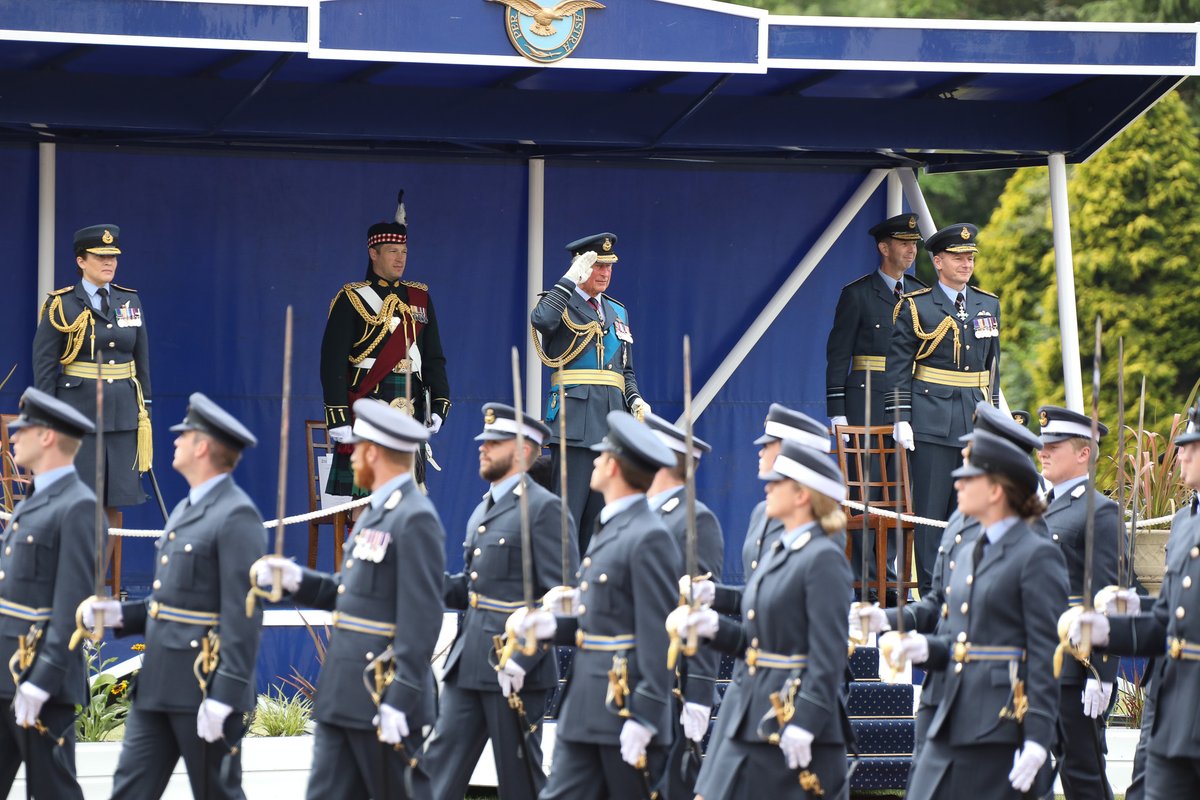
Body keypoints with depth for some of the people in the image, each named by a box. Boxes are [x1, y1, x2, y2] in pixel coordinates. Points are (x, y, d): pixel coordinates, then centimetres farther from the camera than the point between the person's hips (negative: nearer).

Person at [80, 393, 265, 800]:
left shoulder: (236, 516, -14)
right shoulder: (185, 510, 17)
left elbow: (244, 615, -19)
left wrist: (223, 698, -23)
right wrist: (121, 614, 6)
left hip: (206, 687, -9)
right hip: (158, 685, 9)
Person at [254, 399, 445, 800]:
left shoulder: (415, 519, -16)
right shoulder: (375, 513, 16)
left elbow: (422, 620, -20)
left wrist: (398, 701, -23)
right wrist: (296, 579, 4)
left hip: (384, 696, -10)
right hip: (343, 694, 10)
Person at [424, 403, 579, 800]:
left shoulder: (545, 508, -10)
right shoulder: (483, 510, 17)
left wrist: (523, 659, -22)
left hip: (515, 668, -8)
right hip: (468, 664, 8)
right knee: (441, 764, 3)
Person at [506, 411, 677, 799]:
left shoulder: (649, 538, -15)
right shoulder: (609, 530, 16)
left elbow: (658, 635, -19)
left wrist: (643, 718, -22)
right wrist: (550, 624, 3)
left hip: (628, 704, -9)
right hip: (584, 706, 9)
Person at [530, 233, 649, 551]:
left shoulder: (617, 312, 23)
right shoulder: (560, 302, 3)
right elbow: (541, 321, -23)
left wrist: (635, 401, 7)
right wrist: (571, 279, -17)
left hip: (612, 416, 7)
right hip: (575, 416, -7)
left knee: (600, 514, 5)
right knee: (567, 513, -11)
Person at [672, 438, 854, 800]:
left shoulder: (825, 559, -13)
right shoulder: (781, 553, 15)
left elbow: (829, 654, -18)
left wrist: (803, 725, -22)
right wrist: (712, 625, 2)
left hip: (800, 715, -9)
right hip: (748, 716, 9)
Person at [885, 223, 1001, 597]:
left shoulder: (988, 305, 14)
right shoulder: (915, 306, -1)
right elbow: (898, 366, -2)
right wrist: (900, 418, -9)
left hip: (976, 423, 5)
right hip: (932, 422, -5)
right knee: (931, 509, -3)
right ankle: (931, 592, 1)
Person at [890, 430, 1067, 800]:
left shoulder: (1037, 555, -9)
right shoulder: (971, 557, 18)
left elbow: (1047, 654, -12)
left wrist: (1037, 738, -18)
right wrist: (926, 647, 2)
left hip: (1002, 726, -8)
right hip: (953, 723, 8)